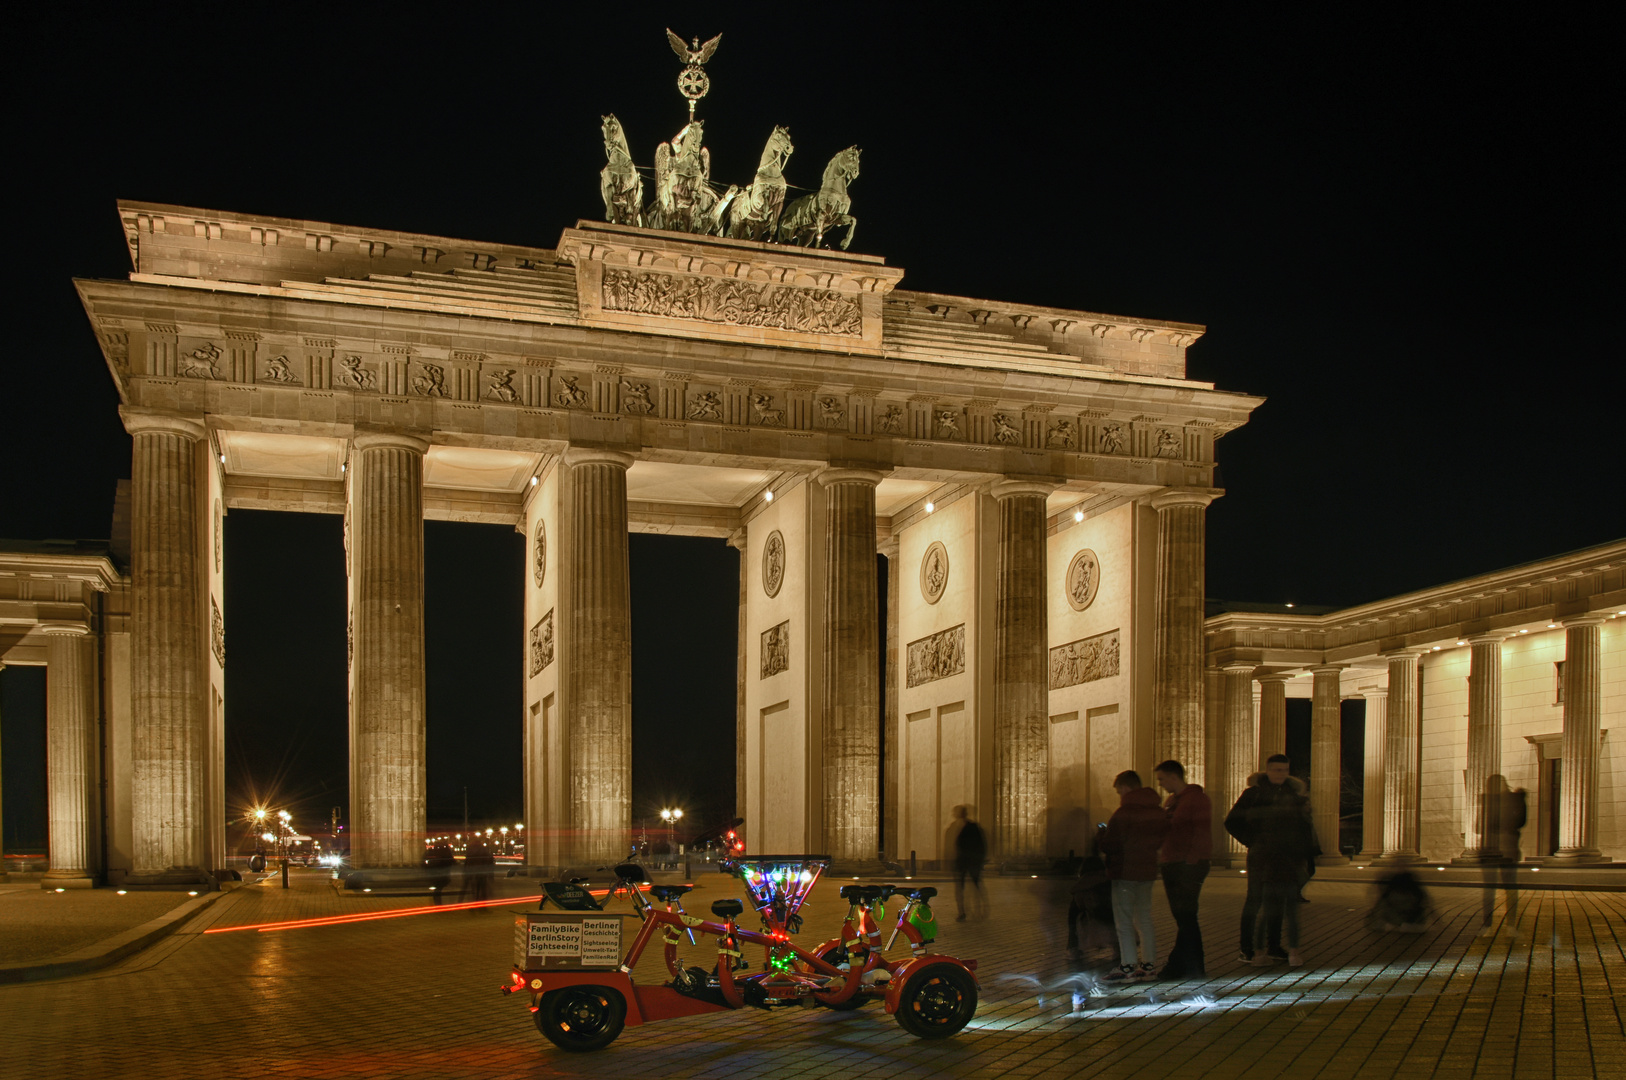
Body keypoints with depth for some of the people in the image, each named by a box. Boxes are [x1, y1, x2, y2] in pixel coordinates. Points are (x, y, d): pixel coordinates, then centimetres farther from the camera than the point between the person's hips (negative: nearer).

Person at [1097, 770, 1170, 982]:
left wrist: (1102, 835, 3)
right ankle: (1149, 965, 16)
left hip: (1125, 871, -7)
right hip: (1148, 870, 7)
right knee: (1144, 918, 14)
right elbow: (1160, 840, 14)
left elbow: (1109, 845, -17)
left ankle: (1128, 967, -2)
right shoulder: (1158, 812, 6)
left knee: (1124, 921, -1)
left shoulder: (1123, 813, -16)